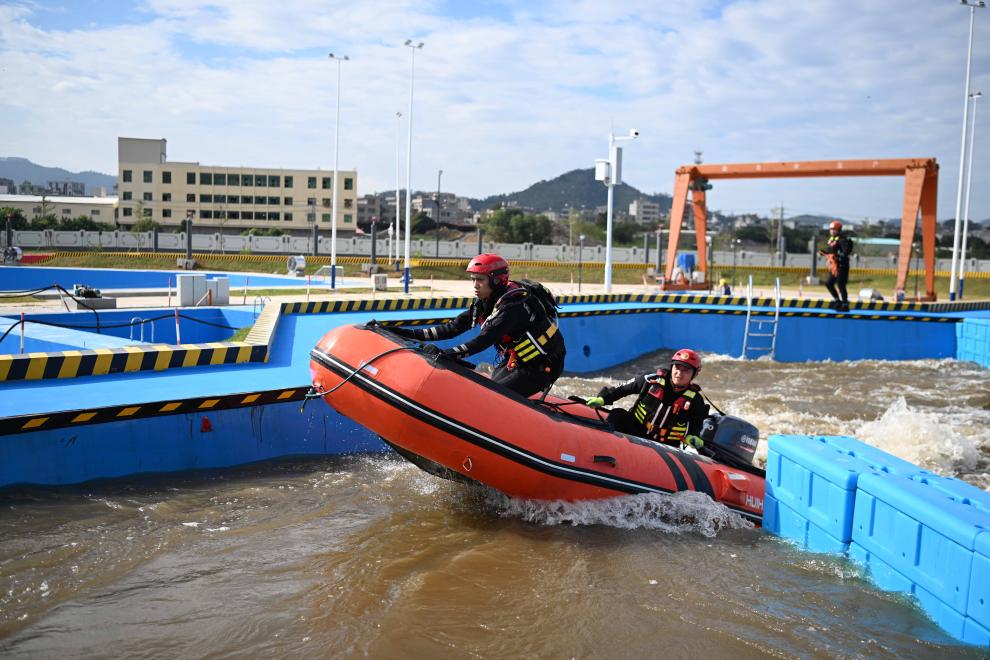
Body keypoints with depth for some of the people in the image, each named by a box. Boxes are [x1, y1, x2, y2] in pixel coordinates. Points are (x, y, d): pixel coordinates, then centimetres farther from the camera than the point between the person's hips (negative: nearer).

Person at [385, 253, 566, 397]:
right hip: (514, 361, 9)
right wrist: (410, 334, -11)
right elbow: (453, 328, -3)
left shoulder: (512, 304, -27)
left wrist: (447, 354, -46)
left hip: (542, 365, -8)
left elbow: (484, 340, -37)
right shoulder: (484, 302, 0)